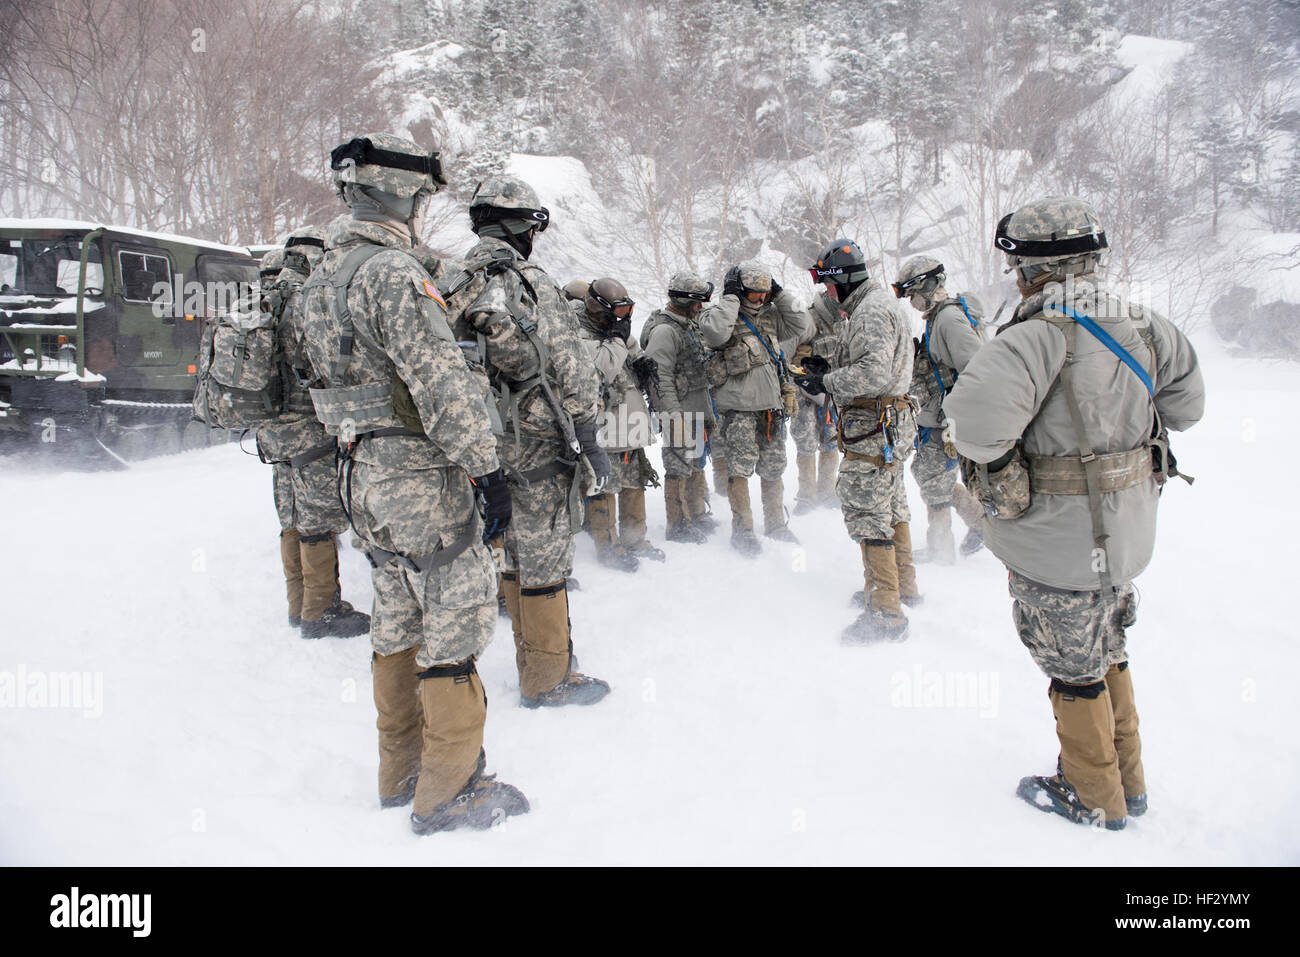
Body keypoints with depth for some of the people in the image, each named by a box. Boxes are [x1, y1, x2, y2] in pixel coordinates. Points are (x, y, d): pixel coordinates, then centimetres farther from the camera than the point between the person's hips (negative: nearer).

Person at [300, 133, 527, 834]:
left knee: (399, 625, 18)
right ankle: (448, 793, 11)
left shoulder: (325, 274, 13)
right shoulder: (392, 272, -17)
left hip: (365, 475, 9)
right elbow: (441, 381, -23)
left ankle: (401, 773, 30)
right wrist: (485, 467, -20)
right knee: (452, 625, 1)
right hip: (422, 478, -9)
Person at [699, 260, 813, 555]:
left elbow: (802, 327, 9)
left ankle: (776, 524, 26)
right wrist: (731, 297, -16)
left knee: (773, 467, 12)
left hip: (771, 405, 6)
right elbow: (713, 331, -27)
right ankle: (742, 529, 8)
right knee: (740, 467, -5)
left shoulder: (771, 316, 14)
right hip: (737, 407, -5)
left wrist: (780, 295, 5)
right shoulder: (724, 314, -4)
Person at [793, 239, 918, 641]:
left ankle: (885, 613, -4)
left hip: (873, 429, -11)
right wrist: (829, 369, 11)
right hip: (889, 423, 11)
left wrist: (827, 383, -20)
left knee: (867, 514, -8)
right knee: (891, 506, 20)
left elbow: (874, 373, -28)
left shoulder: (871, 312, -17)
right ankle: (903, 585, 35)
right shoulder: (874, 306, 18)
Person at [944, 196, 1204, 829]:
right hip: (1128, 531, 7)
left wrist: (993, 456, -19)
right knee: (1108, 655, 25)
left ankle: (1095, 798, 29)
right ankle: (1127, 780, 41)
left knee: (1074, 670, 11)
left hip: (1059, 546, -7)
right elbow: (1186, 401, 13)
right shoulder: (1143, 328, -2)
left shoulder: (1042, 337, -26)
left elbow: (976, 414, -40)